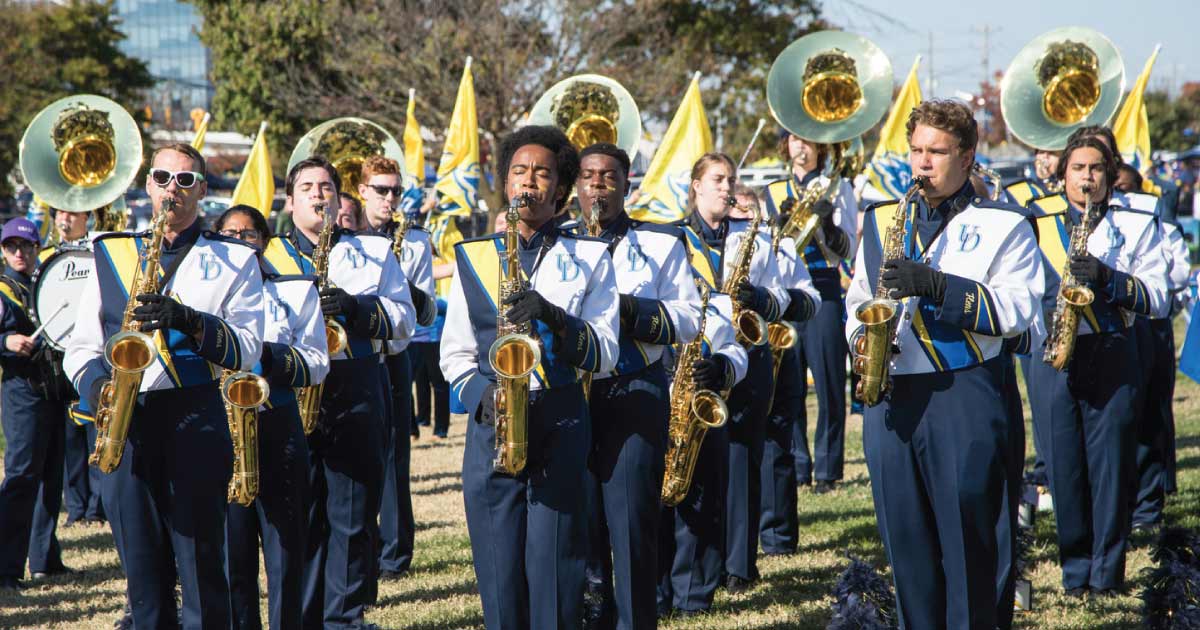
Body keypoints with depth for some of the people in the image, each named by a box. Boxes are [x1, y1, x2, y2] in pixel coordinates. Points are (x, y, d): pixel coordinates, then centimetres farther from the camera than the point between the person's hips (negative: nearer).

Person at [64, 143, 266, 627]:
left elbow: (246, 348, -1)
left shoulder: (233, 260, 10)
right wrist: (95, 381, -7)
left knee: (200, 560, -6)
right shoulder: (112, 254, 17)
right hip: (123, 424, 3)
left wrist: (190, 322, -17)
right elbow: (80, 345, 14)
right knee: (142, 567, 3)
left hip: (197, 419, -2)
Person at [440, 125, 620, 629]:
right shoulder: (475, 256, 13)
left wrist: (555, 319, -17)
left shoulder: (589, 258, 8)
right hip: (491, 429, 1)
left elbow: (603, 355, 1)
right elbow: (455, 354, 12)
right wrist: (482, 395, -8)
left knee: (556, 568, -5)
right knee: (500, 570, -1)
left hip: (562, 423, -1)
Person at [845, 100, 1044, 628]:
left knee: (971, 539, -5)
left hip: (965, 395, -4)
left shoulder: (1001, 224, 4)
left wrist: (939, 286, -17)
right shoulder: (882, 221, 19)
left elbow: (1017, 308, -8)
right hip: (890, 398, 4)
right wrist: (863, 339, 2)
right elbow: (858, 300, 24)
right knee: (906, 539, 6)